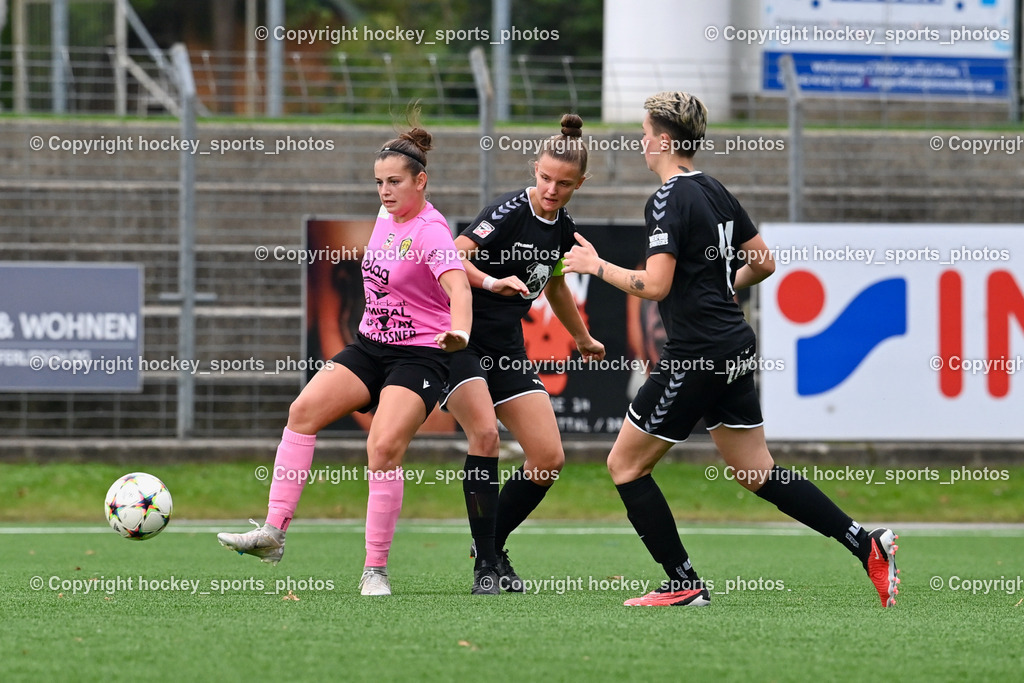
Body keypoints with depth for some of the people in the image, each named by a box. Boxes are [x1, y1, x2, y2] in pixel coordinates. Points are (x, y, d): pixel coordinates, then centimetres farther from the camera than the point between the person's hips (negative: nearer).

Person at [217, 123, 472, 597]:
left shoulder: (430, 231, -17)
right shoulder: (387, 218, 8)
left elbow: (457, 286, -33)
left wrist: (459, 332, -50)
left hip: (418, 357, -8)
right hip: (370, 346, 8)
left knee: (384, 448, -23)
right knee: (304, 410, -13)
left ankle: (376, 570, -14)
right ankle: (274, 531, -14)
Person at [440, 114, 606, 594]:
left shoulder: (563, 229, 6)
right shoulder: (510, 212, -17)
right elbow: (452, 257, -29)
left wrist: (584, 340, 39)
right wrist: (491, 282, -47)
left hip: (507, 350, 7)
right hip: (460, 339, -7)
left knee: (549, 458, -2)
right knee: (485, 432, -27)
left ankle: (492, 546, 17)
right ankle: (486, 565, -19)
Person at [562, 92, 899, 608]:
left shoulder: (668, 201, -14)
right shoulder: (715, 192, 12)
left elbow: (654, 285, -21)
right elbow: (763, 262, 18)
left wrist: (597, 267, -8)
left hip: (696, 356, -9)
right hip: (734, 348, 9)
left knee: (625, 465, 3)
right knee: (758, 473, 13)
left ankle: (684, 584, 3)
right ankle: (868, 546, 4)